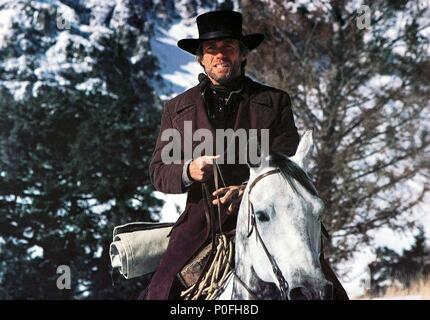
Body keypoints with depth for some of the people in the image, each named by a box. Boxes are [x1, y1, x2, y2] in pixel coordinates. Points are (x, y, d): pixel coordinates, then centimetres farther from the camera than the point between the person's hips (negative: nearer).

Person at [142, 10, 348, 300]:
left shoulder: (275, 101, 12)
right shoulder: (178, 108, 17)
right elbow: (158, 172, 14)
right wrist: (188, 171, -10)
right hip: (202, 218, 1)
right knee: (160, 290, -18)